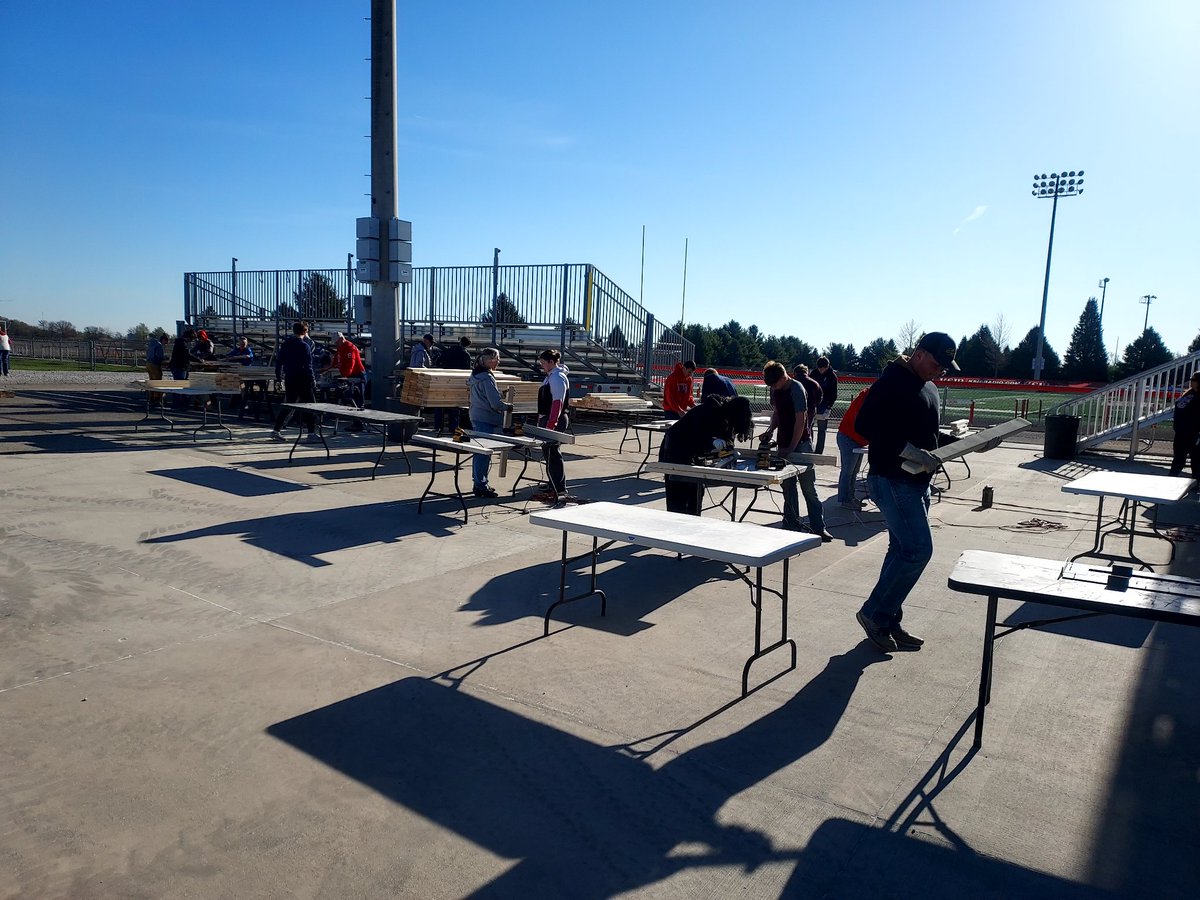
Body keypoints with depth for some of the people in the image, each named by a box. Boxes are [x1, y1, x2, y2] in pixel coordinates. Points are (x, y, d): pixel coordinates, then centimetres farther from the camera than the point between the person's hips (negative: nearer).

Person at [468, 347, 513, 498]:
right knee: (484, 453, -3)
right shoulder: (487, 378, -19)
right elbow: (496, 403, -21)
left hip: (476, 417, 10)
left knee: (479, 452, 16)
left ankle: (479, 483, 25)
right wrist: (508, 407, -4)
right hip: (486, 419, -10)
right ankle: (481, 486, 2)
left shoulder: (475, 374, 10)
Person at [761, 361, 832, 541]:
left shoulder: (797, 389, -16)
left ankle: (818, 528, 3)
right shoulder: (775, 390, 6)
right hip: (783, 445, 7)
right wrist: (769, 431, -1)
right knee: (788, 489, 9)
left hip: (801, 444, -7)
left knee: (809, 488, -3)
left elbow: (800, 420, -18)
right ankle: (792, 527, 16)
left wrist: (791, 448, -21)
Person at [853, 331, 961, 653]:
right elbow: (866, 425, -24)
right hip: (893, 481, -10)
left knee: (903, 551, 12)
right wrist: (912, 452, -26)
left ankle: (889, 622, 22)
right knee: (918, 550, -11)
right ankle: (874, 614, 3)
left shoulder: (926, 387, 17)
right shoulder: (892, 382, -14)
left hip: (917, 481, 10)